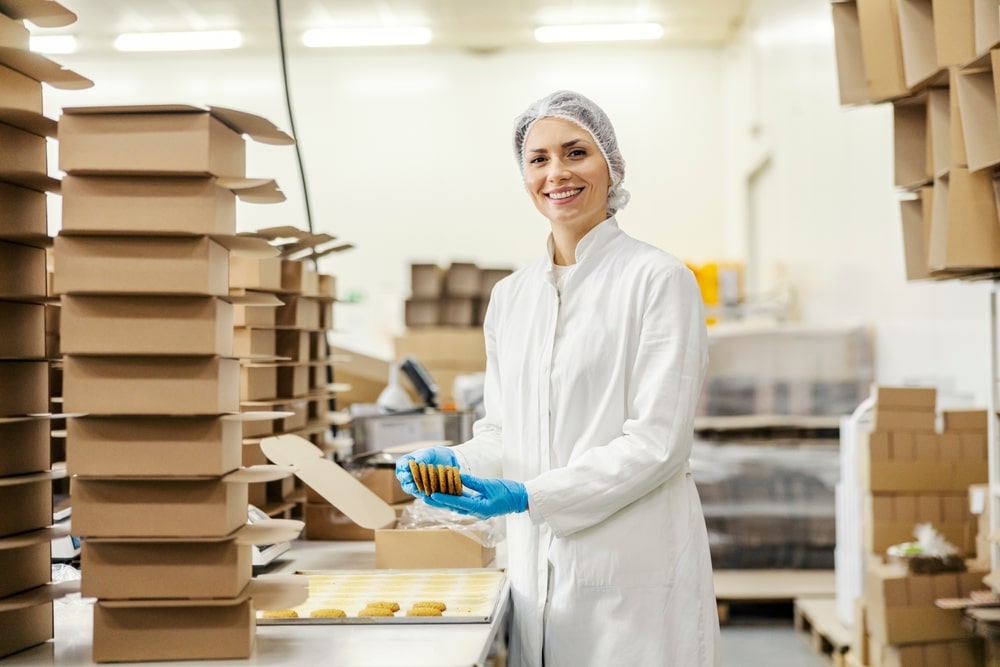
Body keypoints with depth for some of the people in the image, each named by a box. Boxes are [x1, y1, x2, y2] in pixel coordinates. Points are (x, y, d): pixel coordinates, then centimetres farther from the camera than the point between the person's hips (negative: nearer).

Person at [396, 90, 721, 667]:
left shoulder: (658, 279, -7)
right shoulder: (510, 296, 13)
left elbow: (658, 441, -12)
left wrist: (532, 497, -18)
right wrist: (452, 463, -5)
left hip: (635, 567, -5)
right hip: (537, 567, 5)